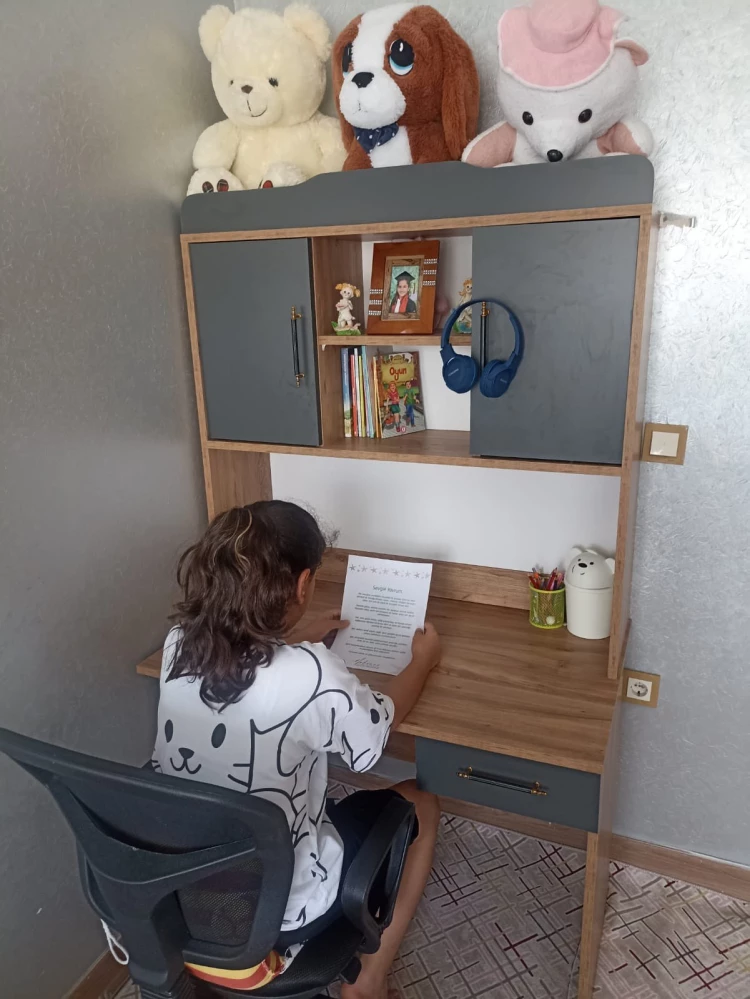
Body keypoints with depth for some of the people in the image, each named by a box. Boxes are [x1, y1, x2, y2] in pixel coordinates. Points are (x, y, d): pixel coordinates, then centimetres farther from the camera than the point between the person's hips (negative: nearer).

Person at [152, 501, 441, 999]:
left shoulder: (180, 641, -13)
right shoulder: (309, 673, -30)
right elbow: (381, 723, -9)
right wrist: (423, 661, 8)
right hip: (278, 911, -5)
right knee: (420, 805, 15)